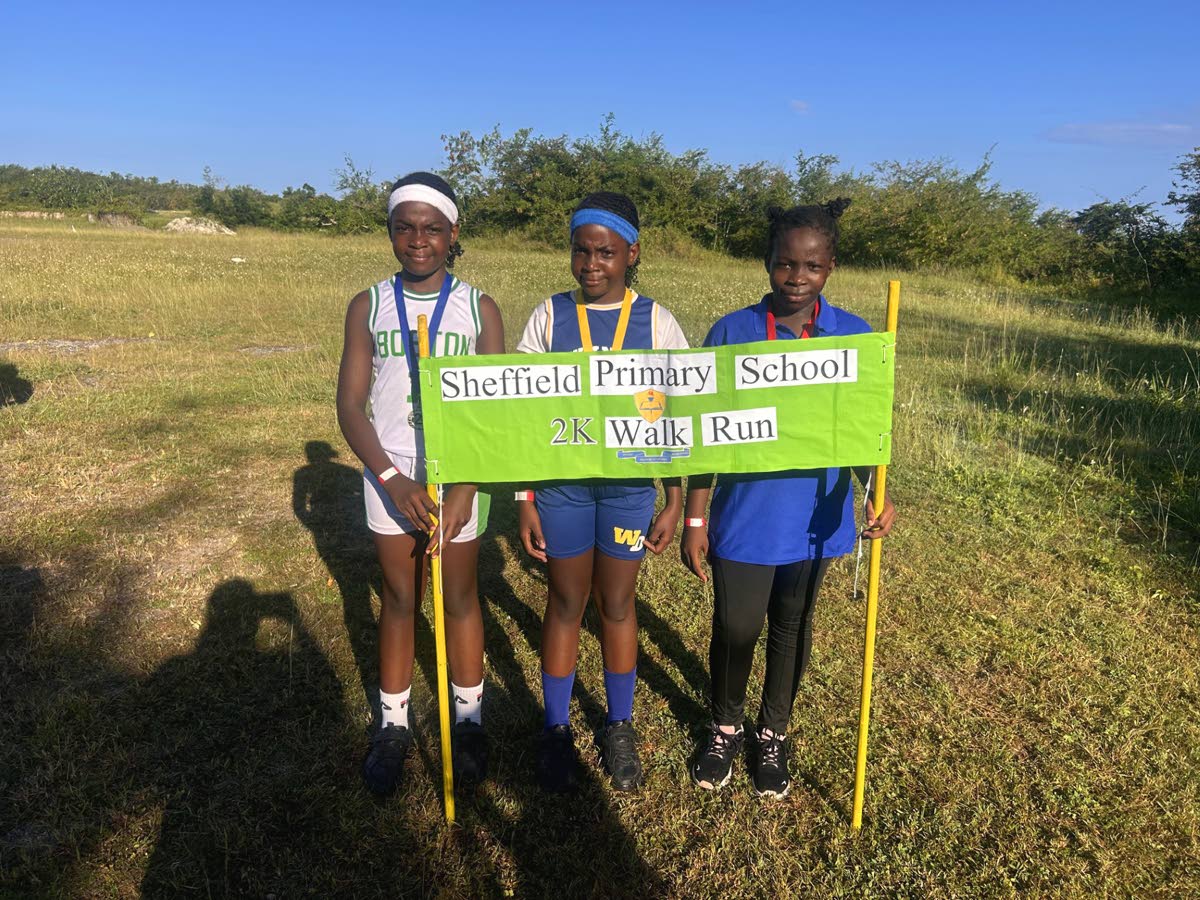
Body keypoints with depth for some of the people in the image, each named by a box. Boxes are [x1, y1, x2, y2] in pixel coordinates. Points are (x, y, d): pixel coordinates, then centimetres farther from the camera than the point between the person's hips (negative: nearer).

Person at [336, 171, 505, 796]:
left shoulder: (480, 309, -2)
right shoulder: (368, 307, 0)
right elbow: (350, 406, -2)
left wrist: (465, 489, -16)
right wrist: (393, 479, -15)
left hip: (460, 474, -1)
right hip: (390, 475, 1)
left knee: (460, 598, 10)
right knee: (399, 598, 11)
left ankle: (469, 720, 28)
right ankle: (393, 725, 26)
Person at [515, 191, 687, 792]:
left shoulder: (656, 323, -3)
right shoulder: (548, 318, -2)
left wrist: (674, 504, -1)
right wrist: (524, 501, -2)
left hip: (630, 484, 0)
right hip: (561, 481, 0)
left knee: (617, 604, 12)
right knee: (566, 603, 12)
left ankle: (619, 728, 32)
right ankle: (556, 729, 30)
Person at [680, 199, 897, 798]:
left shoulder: (854, 338, -4)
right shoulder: (731, 333, -7)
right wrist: (694, 519, -4)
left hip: (813, 518, 2)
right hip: (743, 517, -1)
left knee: (791, 626, 17)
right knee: (734, 627, 8)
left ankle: (773, 733, 41)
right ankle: (725, 726, 37)